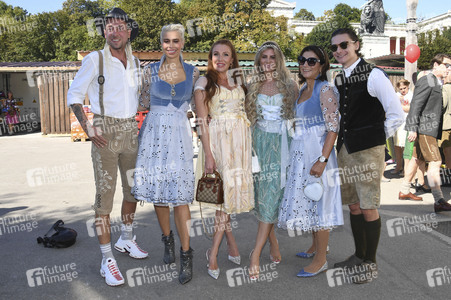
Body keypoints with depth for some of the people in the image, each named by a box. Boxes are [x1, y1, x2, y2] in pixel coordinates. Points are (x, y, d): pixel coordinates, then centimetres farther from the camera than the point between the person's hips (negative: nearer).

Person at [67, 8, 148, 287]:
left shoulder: (135, 62, 10)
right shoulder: (95, 60, -5)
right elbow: (74, 95, -3)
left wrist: (141, 124, 11)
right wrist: (88, 128, -13)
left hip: (130, 132, 6)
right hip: (105, 133, -5)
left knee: (134, 188, 15)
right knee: (105, 194, -5)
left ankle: (126, 239, 36)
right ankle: (107, 259, 4)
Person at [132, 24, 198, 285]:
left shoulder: (193, 73, 5)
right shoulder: (151, 71, 6)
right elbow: (145, 103, 12)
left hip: (180, 135, -1)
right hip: (154, 133, 2)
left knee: (179, 194, -7)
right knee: (157, 189, 6)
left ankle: (186, 254, 2)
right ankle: (168, 240, 28)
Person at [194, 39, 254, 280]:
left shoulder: (239, 80, 15)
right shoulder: (204, 83, 2)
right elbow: (202, 121, -5)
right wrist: (208, 154, -12)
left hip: (240, 141, 4)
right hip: (218, 140, -4)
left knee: (231, 189, 1)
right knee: (223, 189, -5)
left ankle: (214, 251, 8)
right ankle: (231, 242, 11)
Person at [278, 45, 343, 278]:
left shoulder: (325, 89, -11)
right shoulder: (303, 90, 14)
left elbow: (333, 128, -17)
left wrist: (322, 160, -24)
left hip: (317, 153, -8)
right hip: (300, 153, 9)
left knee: (317, 202, -2)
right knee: (306, 201, 16)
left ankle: (321, 260, 11)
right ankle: (316, 247, 34)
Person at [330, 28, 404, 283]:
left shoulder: (373, 75, -11)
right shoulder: (338, 79, 11)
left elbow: (397, 114, -12)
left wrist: (380, 137, -4)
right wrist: (342, 142, 14)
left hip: (368, 150, -7)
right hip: (346, 149, 7)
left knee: (369, 208, -1)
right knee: (353, 205, 15)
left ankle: (371, 263, 15)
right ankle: (359, 255, 30)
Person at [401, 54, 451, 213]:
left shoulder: (437, 83, 18)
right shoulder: (426, 81, -11)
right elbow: (416, 105, -17)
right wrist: (413, 128, -22)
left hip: (429, 129, 10)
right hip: (423, 128, -10)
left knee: (416, 159, 14)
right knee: (435, 162, -13)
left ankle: (404, 191, 24)